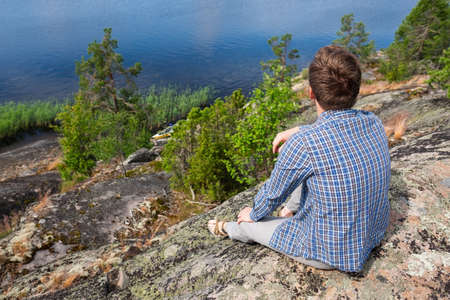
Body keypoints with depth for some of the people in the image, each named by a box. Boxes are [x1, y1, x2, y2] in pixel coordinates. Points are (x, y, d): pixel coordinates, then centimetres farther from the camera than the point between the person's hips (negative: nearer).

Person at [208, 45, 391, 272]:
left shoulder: (303, 144, -32)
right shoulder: (373, 122, -12)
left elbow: (272, 195, -15)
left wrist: (253, 214, 6)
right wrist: (298, 131, 12)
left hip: (330, 255, -6)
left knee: (249, 223, 14)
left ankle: (229, 230, 49)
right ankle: (291, 210, 46)